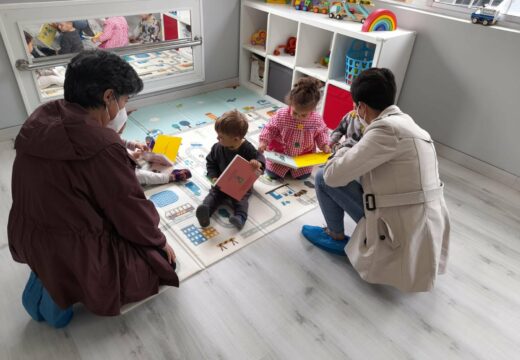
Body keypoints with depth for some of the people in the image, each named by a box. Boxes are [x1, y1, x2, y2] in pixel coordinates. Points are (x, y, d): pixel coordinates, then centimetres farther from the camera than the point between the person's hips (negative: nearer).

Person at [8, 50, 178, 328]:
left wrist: (125, 159, 13)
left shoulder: (41, 119, -5)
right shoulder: (102, 146, -29)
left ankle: (46, 276, 15)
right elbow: (131, 210, -18)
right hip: (73, 253, -8)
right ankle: (64, 288, 3)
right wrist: (159, 241, -1)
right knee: (163, 263, 9)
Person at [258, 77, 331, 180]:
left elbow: (322, 132, 1)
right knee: (272, 173, -5)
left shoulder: (317, 120, -18)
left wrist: (325, 145, -14)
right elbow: (270, 128, -10)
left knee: (303, 175, -5)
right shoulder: (281, 115, -22)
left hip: (304, 154, 1)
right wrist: (263, 141, -23)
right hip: (280, 152, -1)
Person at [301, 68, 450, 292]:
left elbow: (334, 175, -17)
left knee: (325, 179, -3)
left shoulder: (386, 129, -19)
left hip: (403, 233, -9)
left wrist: (342, 153, 2)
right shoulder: (404, 122, 10)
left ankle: (336, 237, 19)